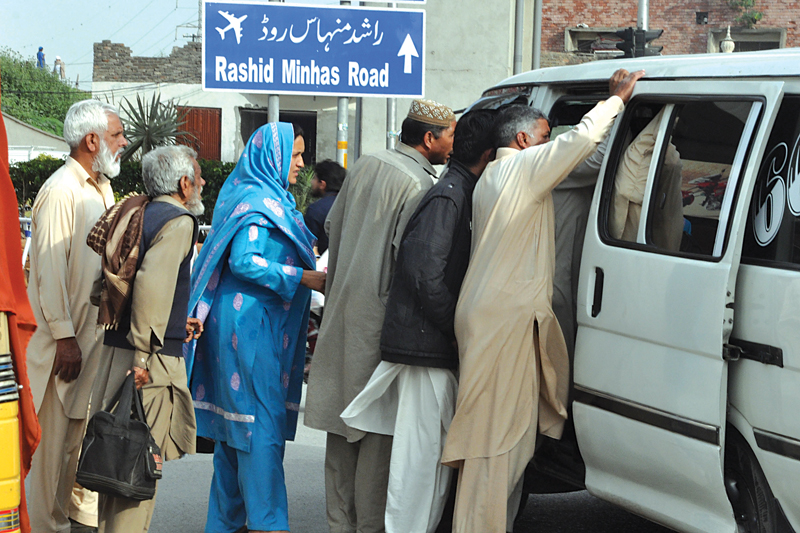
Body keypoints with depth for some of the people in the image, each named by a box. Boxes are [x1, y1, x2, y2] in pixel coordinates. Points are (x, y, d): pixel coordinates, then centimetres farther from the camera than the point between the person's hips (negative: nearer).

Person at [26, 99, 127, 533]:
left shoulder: (102, 188, 14)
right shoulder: (61, 190, -15)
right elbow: (49, 269, -19)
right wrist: (64, 337, -20)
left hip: (96, 332, 9)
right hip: (65, 339, -9)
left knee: (87, 430, 16)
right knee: (55, 437, -2)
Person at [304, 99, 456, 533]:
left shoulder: (365, 166, 10)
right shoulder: (418, 184, -15)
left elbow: (333, 227, 18)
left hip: (343, 310, 8)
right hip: (381, 317, -8)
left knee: (344, 418, 14)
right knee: (381, 429, -1)